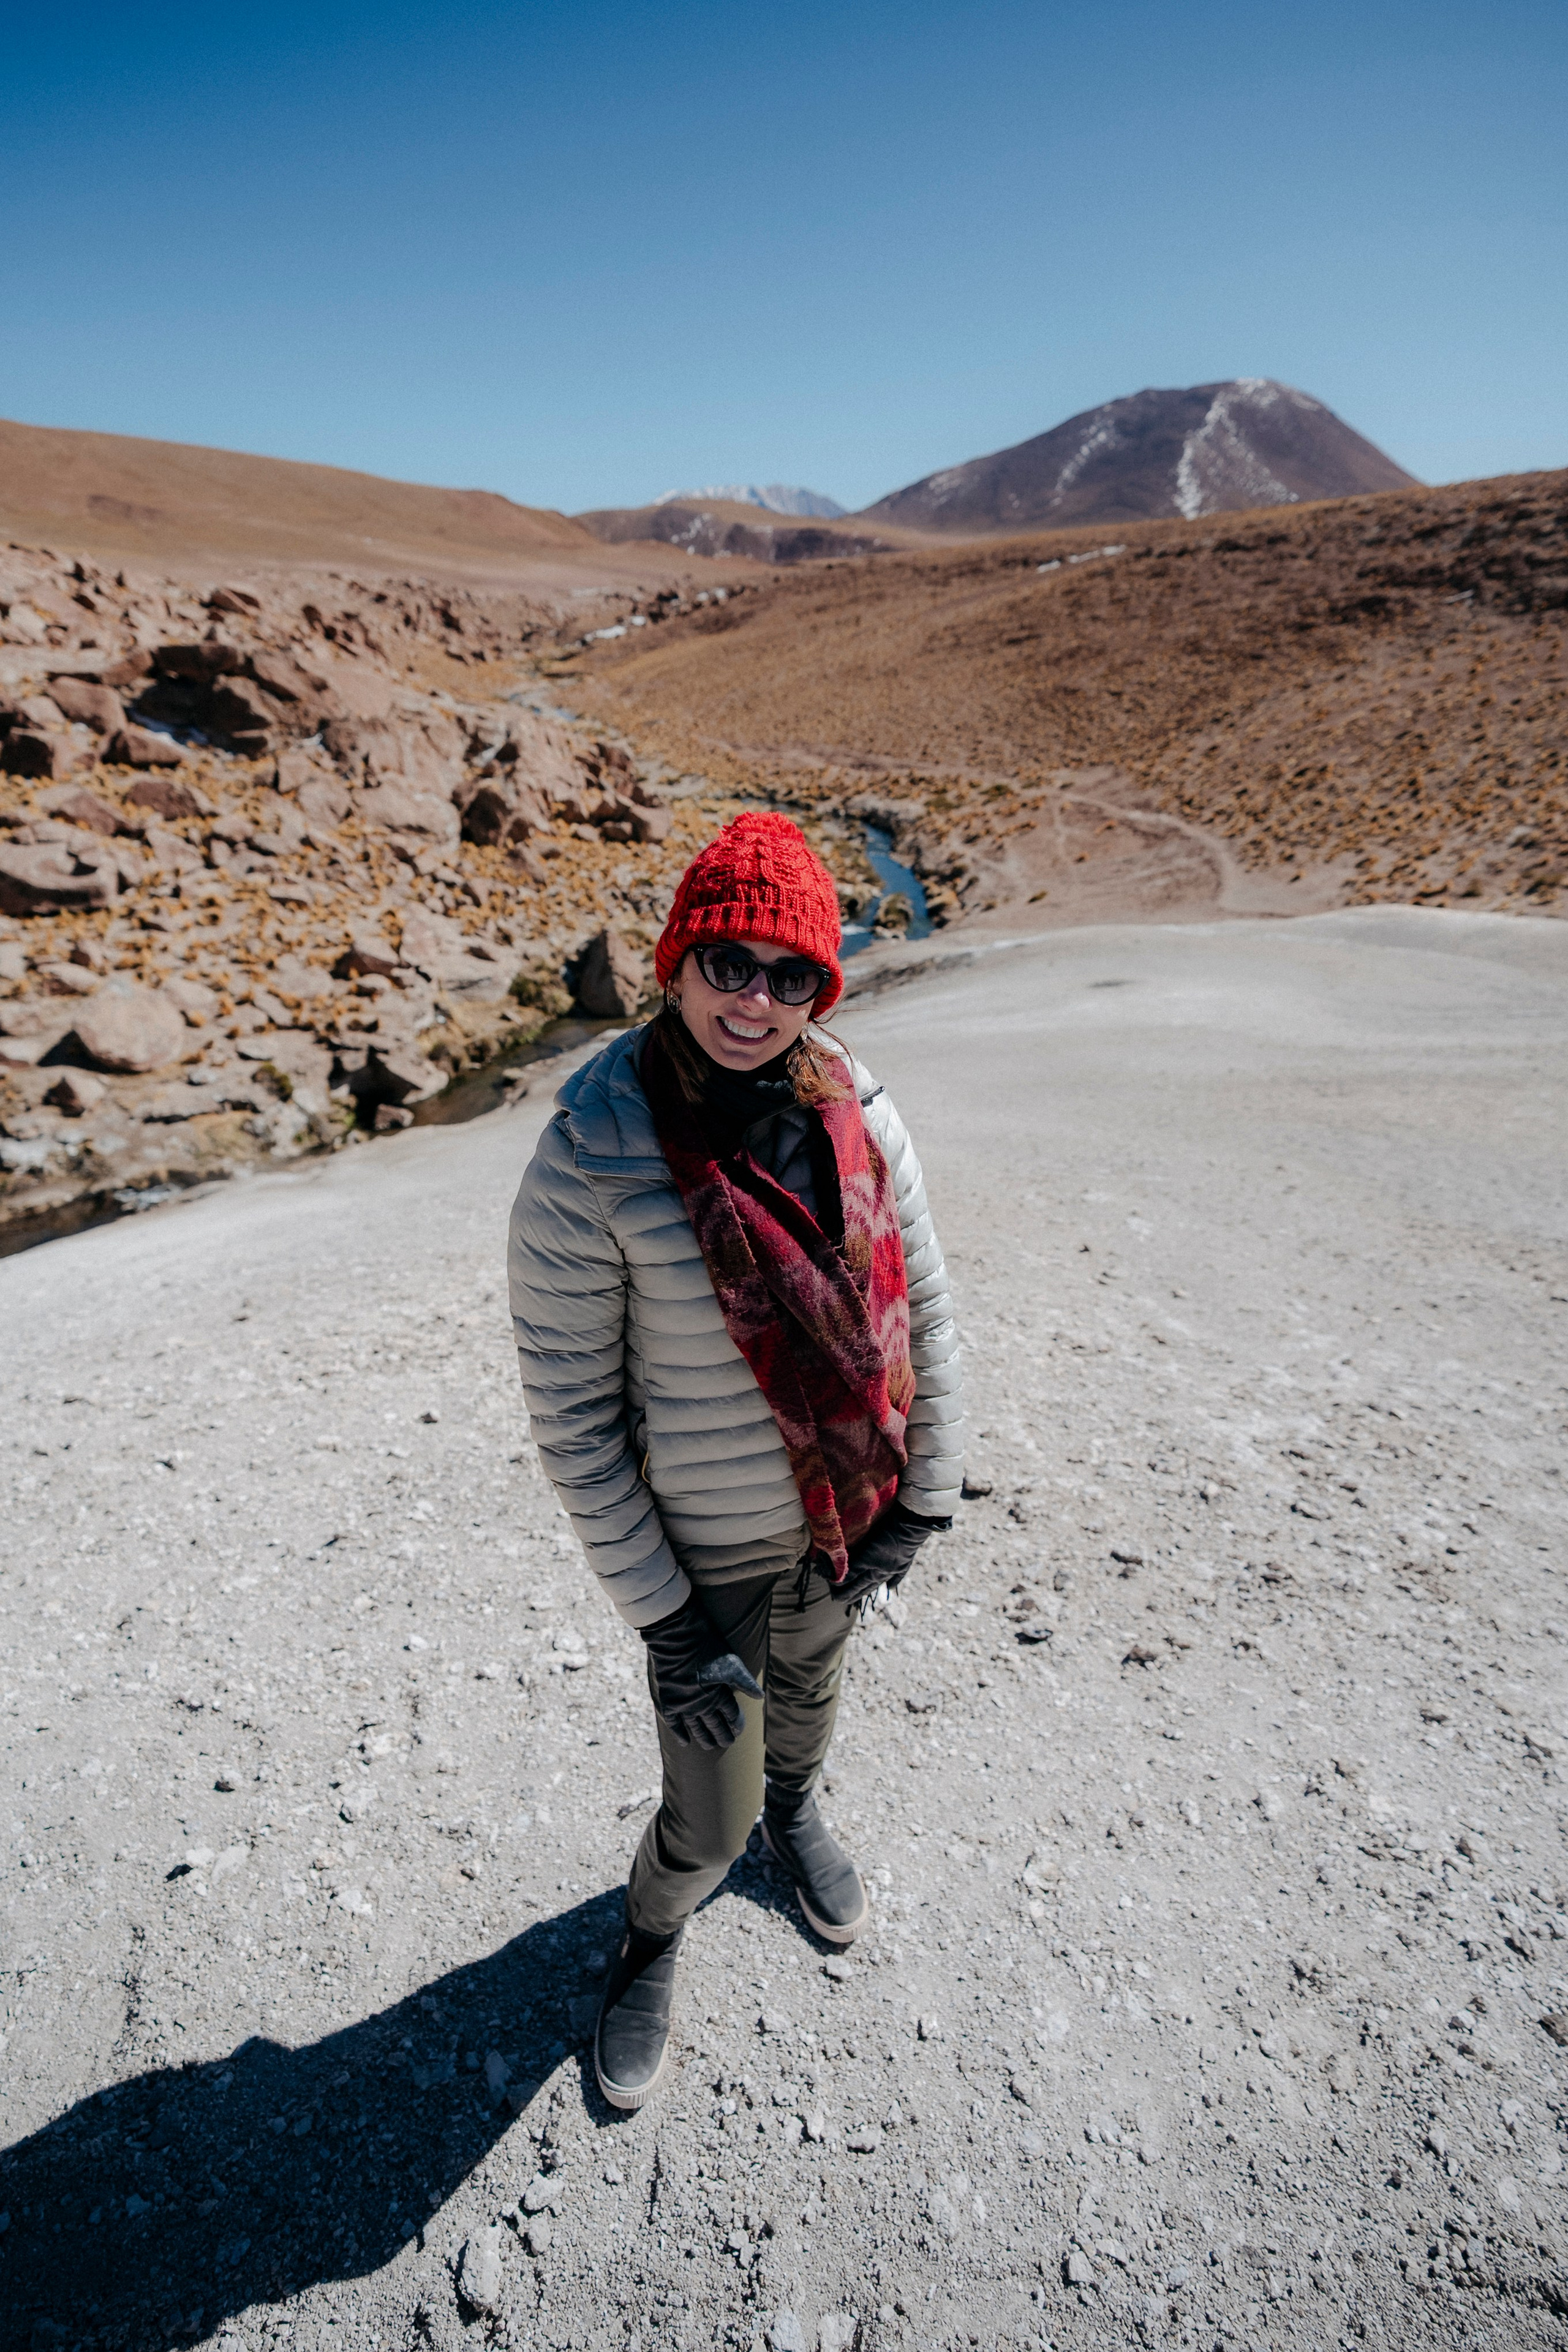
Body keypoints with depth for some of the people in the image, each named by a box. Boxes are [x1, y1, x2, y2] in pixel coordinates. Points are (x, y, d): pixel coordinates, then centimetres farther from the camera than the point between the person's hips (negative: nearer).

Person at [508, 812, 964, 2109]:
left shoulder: (858, 1116, -13)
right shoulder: (590, 1164, -25)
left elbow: (923, 1307, -1)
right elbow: (571, 1417, -17)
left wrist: (926, 1496, 1)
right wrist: (662, 1617, -13)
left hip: (846, 1516, 4)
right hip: (708, 1554, -4)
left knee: (812, 1686, 31)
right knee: (710, 1821, 12)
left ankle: (796, 1807, 67)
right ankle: (652, 1938, 49)